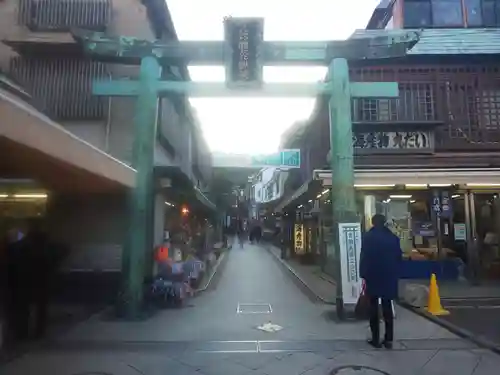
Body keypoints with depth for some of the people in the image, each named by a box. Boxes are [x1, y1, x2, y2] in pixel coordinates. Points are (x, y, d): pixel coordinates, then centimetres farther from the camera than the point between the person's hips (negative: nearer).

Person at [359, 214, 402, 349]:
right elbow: (399, 257, 7)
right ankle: (389, 339, 11)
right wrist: (395, 274, 13)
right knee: (387, 307, 10)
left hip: (373, 276, -3)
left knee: (374, 307, 5)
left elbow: (364, 257, -10)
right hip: (389, 276, 3)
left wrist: (363, 274, -4)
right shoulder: (393, 237, 4)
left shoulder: (368, 237, -7)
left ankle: (376, 339, 7)